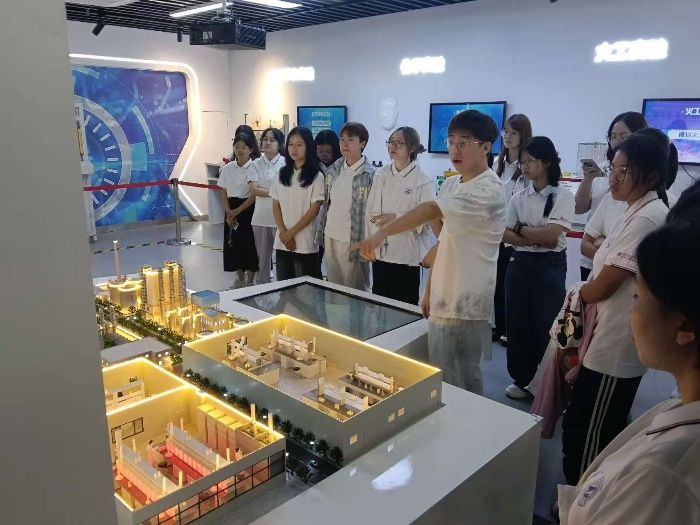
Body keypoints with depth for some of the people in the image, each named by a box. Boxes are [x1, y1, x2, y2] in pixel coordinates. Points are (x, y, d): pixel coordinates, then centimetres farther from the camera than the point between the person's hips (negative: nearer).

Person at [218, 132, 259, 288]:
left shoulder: (253, 168, -11)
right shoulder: (227, 168, 4)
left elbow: (254, 195, -18)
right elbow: (224, 192, 9)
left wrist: (237, 211, -17)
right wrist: (229, 212, -4)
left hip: (248, 209, -5)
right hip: (232, 210, 5)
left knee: (250, 244, 0)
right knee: (233, 243, 11)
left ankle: (250, 280, 16)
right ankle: (240, 278, 28)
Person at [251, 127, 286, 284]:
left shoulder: (285, 163, -3)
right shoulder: (256, 164, 7)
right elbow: (254, 190, -3)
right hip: (260, 216, 4)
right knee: (262, 255, 13)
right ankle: (261, 286, 25)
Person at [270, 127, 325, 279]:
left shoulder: (316, 176, -6)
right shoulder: (282, 173, 8)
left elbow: (314, 210, -9)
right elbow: (276, 205, 8)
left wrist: (292, 232, -10)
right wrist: (283, 232, -5)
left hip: (306, 243, -4)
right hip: (282, 241, 4)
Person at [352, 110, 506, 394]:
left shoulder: (489, 190, -15)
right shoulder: (451, 185, 12)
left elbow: (432, 210, -29)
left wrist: (382, 233, -39)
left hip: (466, 306, -8)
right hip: (443, 301, 8)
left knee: (464, 381, 3)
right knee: (441, 378, 16)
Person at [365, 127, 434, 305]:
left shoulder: (423, 181, -7)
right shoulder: (380, 175, 7)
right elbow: (370, 212, 8)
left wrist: (396, 218, -19)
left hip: (407, 255, -4)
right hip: (380, 252, 4)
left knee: (406, 304, 5)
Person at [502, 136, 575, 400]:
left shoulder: (562, 196, -6)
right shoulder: (519, 197, 7)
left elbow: (552, 236, -16)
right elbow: (506, 235, 1)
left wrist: (522, 229, -5)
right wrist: (536, 238, -13)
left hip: (550, 267, -4)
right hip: (520, 264, 4)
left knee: (545, 326, 3)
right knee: (517, 323, 9)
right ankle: (521, 378, 26)